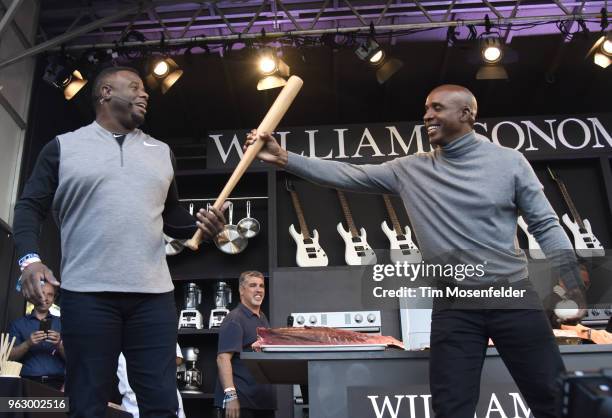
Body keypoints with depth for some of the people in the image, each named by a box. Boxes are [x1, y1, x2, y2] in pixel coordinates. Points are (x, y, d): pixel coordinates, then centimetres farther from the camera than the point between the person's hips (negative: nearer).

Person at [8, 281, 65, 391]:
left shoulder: (61, 323, 13)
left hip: (56, 381, 1)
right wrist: (27, 344, -13)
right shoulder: (18, 324, 13)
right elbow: (10, 357, 4)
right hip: (28, 380, 0)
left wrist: (60, 345, -12)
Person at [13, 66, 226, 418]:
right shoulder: (63, 146, 9)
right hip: (87, 293, -2)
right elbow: (31, 206, 5)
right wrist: (30, 257, -12)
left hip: (154, 294, 3)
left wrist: (200, 227, 1)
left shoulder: (161, 151, 19)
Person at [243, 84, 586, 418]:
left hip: (514, 296, -1)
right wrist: (283, 158, -5)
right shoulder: (410, 170, 4)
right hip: (454, 304, 1)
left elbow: (546, 226, 3)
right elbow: (347, 175, 2)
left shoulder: (508, 161, 0)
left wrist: (574, 288, -4)